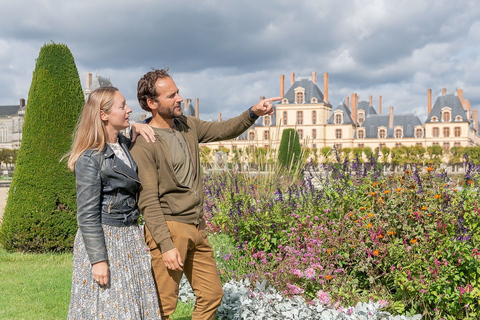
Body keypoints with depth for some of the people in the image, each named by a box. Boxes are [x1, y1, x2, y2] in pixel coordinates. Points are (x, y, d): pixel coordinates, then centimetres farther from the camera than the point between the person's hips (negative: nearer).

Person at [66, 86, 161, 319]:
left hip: (129, 237, 8)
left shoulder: (127, 144, 8)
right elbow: (87, 214, -15)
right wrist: (98, 260, -18)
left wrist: (137, 127, 9)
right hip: (103, 239, -8)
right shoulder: (90, 158, -14)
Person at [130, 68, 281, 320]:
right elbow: (148, 202, -18)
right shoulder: (143, 145, -15)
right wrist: (166, 246, -22)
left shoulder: (187, 126, 9)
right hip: (169, 229, -8)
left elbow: (225, 130, 17)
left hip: (196, 229, 8)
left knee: (212, 295, 12)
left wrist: (253, 113, -2)